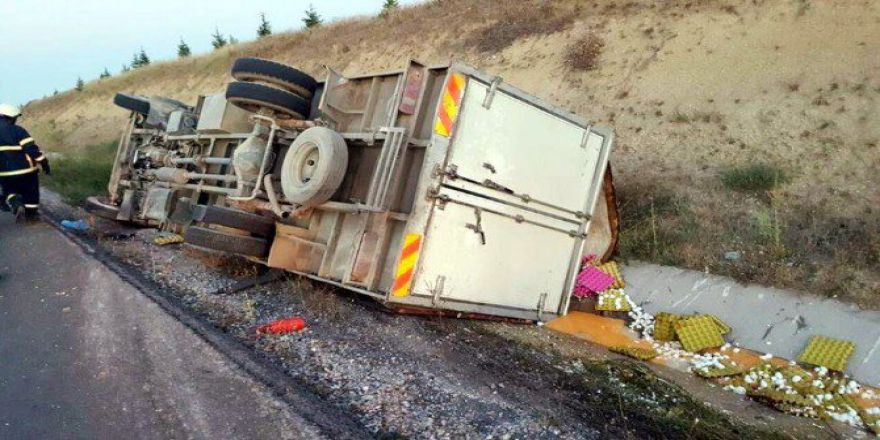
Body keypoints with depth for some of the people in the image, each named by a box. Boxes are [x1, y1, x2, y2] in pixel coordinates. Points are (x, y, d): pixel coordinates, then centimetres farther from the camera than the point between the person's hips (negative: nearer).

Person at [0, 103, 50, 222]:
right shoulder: (18, 131, -14)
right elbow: (32, 149, -20)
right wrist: (44, 163, -13)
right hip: (25, 169, -4)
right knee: (30, 192, 15)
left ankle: (16, 205, -5)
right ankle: (30, 214, 21)